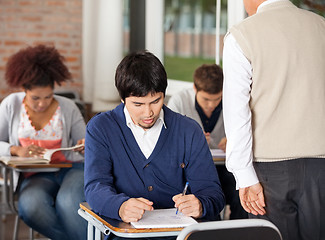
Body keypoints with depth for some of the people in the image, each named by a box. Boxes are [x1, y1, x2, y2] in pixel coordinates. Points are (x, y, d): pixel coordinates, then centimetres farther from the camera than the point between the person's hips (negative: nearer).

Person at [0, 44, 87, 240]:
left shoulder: (68, 108, 4)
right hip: (35, 176, 1)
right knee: (30, 207, -34)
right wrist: (16, 150, -17)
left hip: (71, 168, -1)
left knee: (67, 202, -37)